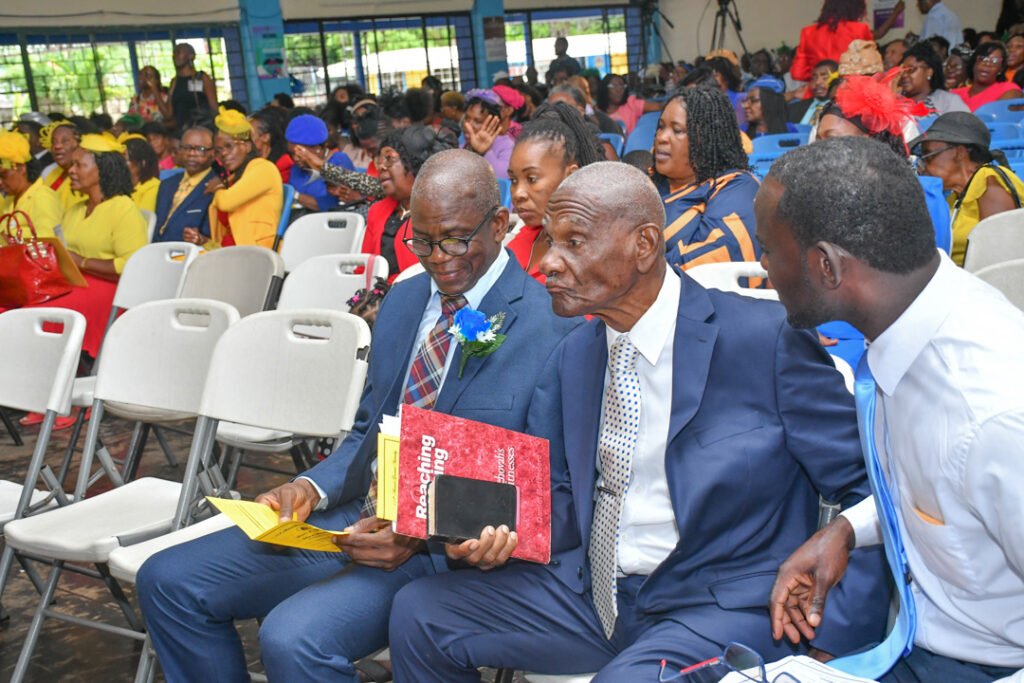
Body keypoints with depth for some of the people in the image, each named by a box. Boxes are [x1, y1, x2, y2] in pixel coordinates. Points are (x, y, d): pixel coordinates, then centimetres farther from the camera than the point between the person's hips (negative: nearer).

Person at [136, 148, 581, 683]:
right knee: (166, 580, 1)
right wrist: (312, 489, -2)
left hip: (442, 548, -7)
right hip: (355, 517, 8)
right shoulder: (402, 300, 12)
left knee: (293, 638, -30)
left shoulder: (551, 330, -12)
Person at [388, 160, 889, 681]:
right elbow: (570, 506, 13)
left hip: (724, 601, -6)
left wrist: (830, 639, -18)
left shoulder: (767, 339, -13)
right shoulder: (574, 355, 7)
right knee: (418, 611, -3)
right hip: (592, 590, 6)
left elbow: (868, 492, -11)